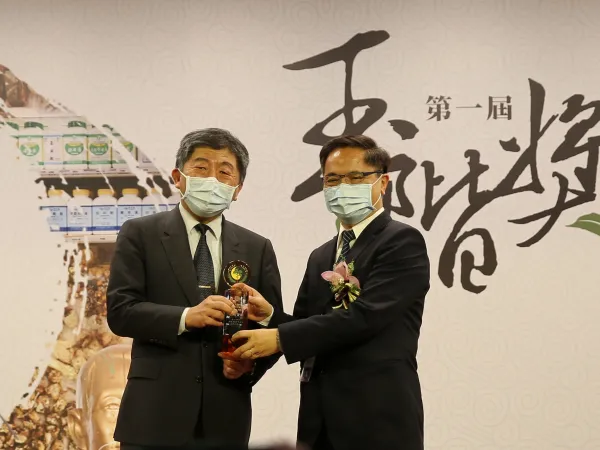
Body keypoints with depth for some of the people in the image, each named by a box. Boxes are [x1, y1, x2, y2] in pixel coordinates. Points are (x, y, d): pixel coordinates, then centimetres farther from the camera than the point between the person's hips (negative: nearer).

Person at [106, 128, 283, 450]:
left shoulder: (257, 249, 11)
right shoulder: (140, 234, 3)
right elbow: (119, 311, -6)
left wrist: (252, 364, -10)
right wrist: (185, 317, -20)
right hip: (156, 414, -2)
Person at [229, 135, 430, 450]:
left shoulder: (403, 242, -7)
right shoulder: (320, 257, 17)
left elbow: (364, 316, -19)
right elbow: (305, 328, 12)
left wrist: (280, 338, -20)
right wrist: (269, 315, -8)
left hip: (378, 418, -6)